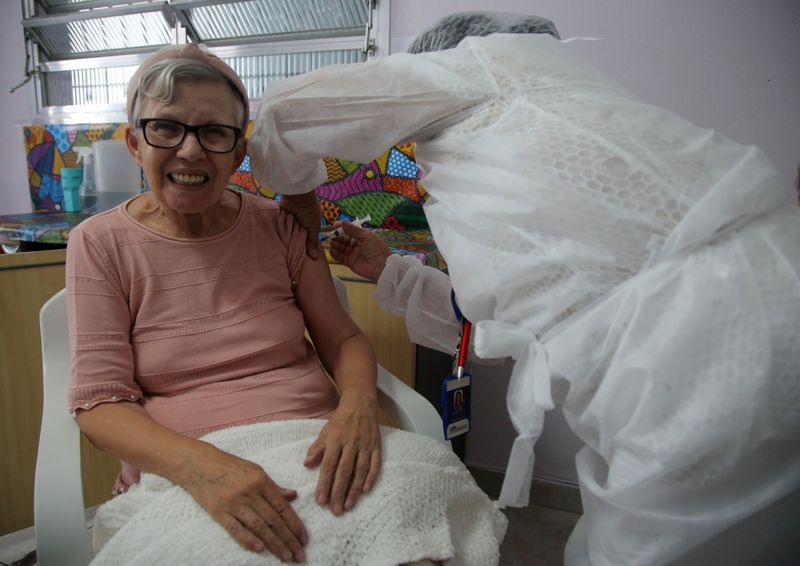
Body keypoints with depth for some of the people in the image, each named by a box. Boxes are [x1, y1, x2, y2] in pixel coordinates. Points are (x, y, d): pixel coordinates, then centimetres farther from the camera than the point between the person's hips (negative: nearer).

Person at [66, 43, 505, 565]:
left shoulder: (279, 226, 7)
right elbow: (100, 401, -5)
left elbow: (342, 337, 7)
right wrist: (200, 464, -24)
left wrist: (357, 405, -17)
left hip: (314, 443, 2)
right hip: (181, 470, -1)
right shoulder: (100, 244, 1)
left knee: (431, 493, -26)